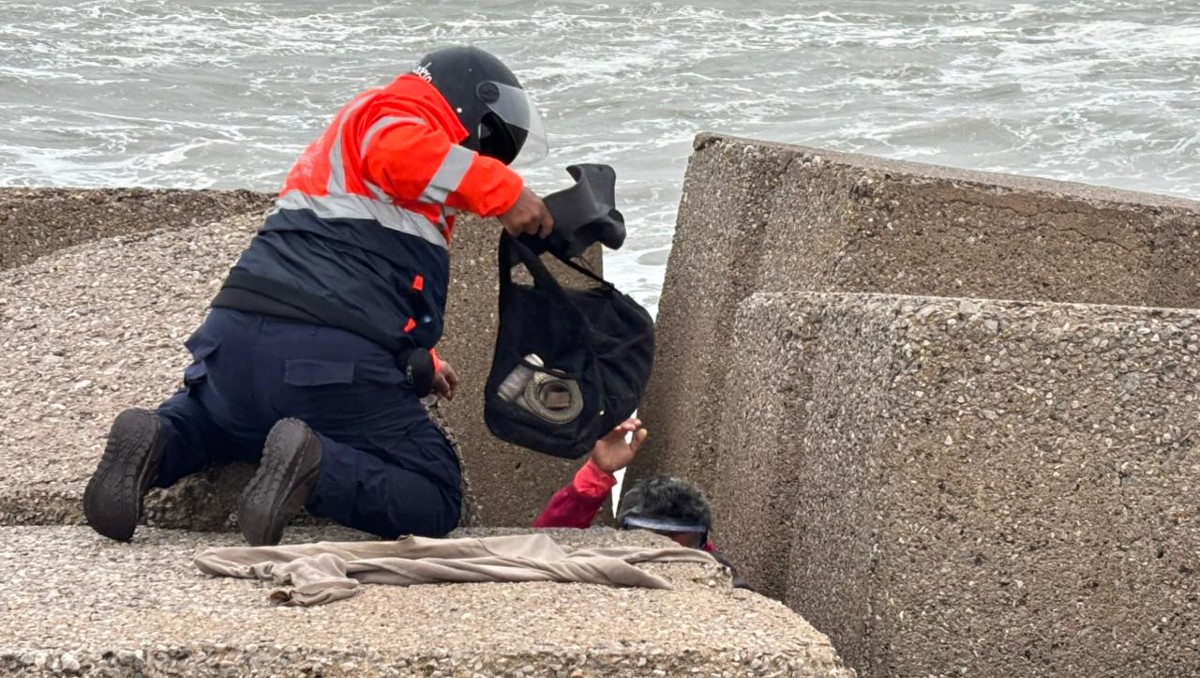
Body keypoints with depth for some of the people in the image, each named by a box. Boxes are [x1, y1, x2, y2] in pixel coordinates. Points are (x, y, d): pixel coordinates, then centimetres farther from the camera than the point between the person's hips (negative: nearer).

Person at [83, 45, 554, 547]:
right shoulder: (405, 109, 6)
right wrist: (505, 190, -12)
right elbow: (398, 153, -20)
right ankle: (316, 466, -23)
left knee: (207, 419, 40)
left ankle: (156, 442, 4)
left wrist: (419, 365, 42)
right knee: (434, 504, 3)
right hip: (333, 358, -8)